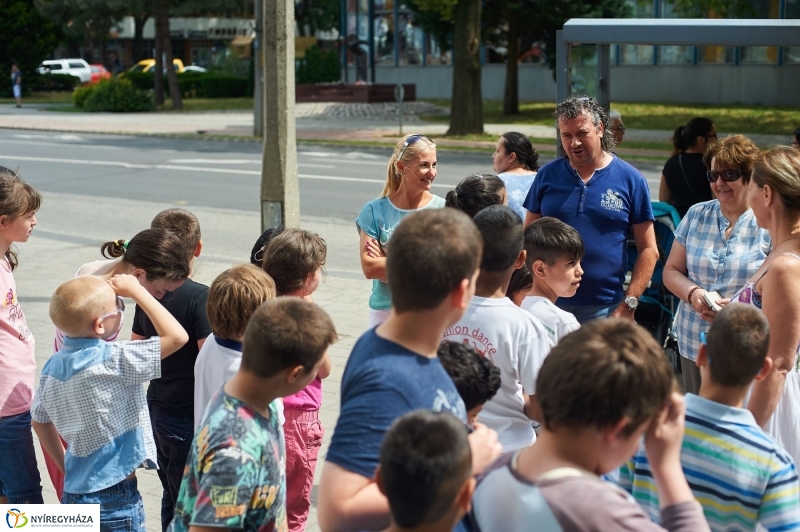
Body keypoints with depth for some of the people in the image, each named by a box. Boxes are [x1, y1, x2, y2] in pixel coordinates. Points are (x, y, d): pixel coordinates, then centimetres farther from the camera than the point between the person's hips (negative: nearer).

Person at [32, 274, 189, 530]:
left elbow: (40, 422, 13)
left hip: (74, 489, 8)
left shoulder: (53, 365, 1)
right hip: (114, 498, -8)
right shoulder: (112, 360, -21)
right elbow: (177, 336, -21)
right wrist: (136, 290, -14)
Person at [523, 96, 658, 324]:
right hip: (549, 305, 2)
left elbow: (648, 250, 1)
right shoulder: (547, 175, 5)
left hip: (604, 309, -1)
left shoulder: (630, 179, 0)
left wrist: (628, 304, -7)